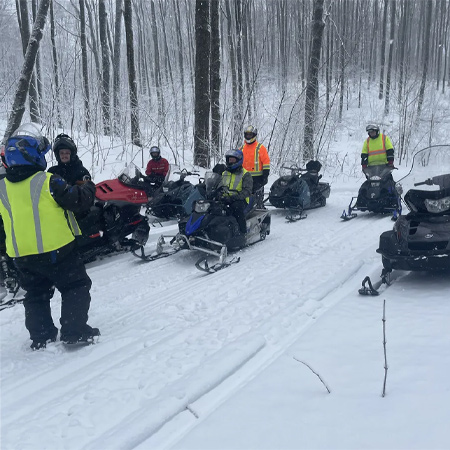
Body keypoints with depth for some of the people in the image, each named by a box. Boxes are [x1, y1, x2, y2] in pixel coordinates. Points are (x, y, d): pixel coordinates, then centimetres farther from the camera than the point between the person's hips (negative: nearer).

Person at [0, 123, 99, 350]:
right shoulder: (48, 181, -15)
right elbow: (77, 201, -12)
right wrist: (88, 188, 7)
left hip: (21, 254, 6)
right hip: (55, 249, -5)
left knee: (35, 295, 20)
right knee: (76, 287, 8)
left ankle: (41, 336, 21)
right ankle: (74, 332, 2)